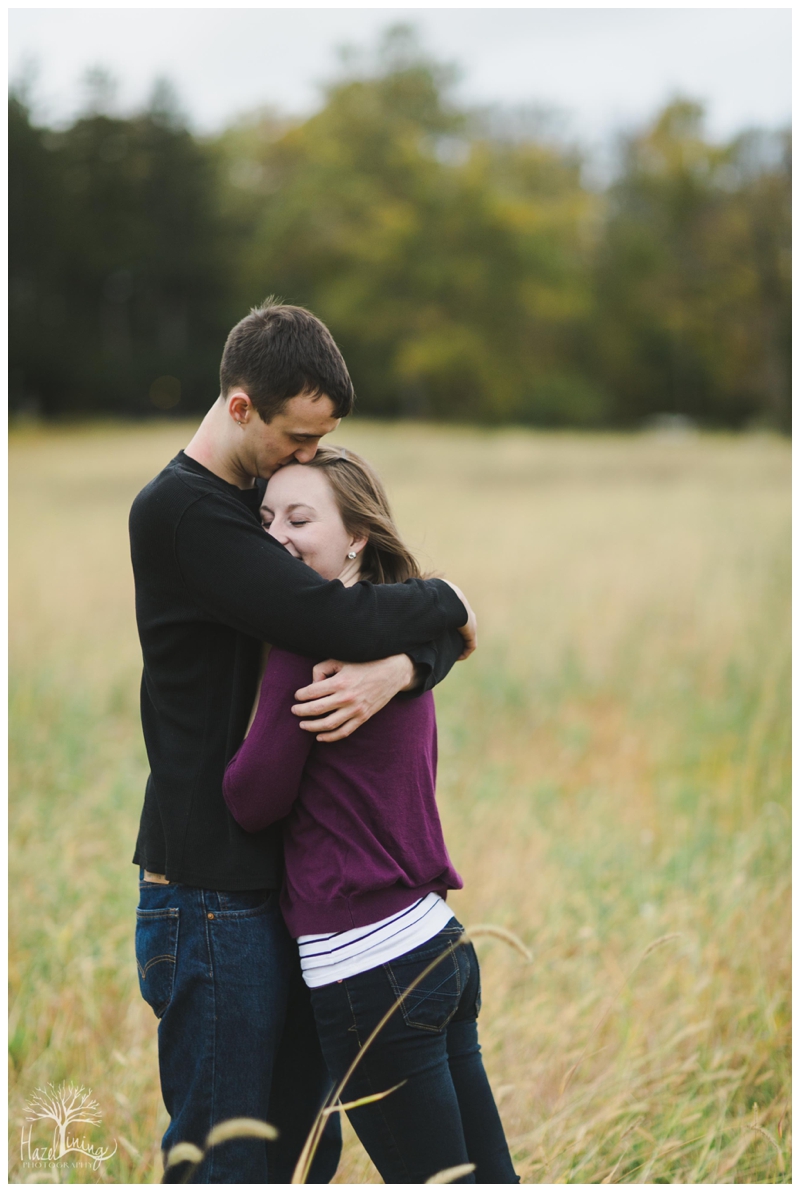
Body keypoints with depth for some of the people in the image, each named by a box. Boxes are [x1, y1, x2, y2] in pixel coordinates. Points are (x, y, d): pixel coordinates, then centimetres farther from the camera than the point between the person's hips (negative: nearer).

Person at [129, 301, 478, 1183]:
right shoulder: (177, 512, -15)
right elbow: (338, 620, -26)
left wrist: (399, 668, -19)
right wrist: (445, 603, -5)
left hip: (290, 885, 8)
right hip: (212, 899, -8)